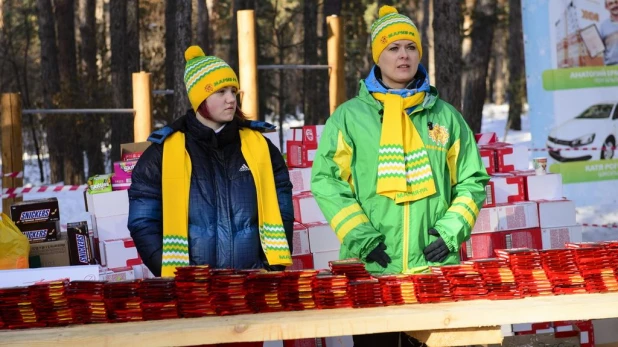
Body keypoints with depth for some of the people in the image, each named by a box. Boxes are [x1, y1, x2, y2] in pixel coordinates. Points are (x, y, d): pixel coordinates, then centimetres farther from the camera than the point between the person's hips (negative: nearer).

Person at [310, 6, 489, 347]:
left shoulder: (444, 116, 12)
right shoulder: (349, 116, 5)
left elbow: (473, 180, 14)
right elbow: (325, 179, 0)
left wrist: (451, 231, -2)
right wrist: (360, 237, -11)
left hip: (436, 268, 2)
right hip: (372, 270, -2)